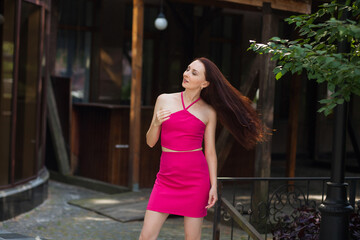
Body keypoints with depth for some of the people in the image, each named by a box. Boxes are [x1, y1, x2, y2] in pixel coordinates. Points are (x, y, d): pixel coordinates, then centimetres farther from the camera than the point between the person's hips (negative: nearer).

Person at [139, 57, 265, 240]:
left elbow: (210, 152, 6)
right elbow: (150, 142, 8)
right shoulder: (164, 100, 6)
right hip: (167, 178, 1)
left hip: (195, 179, -1)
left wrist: (214, 186, -1)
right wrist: (156, 124, -11)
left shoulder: (208, 112, 3)